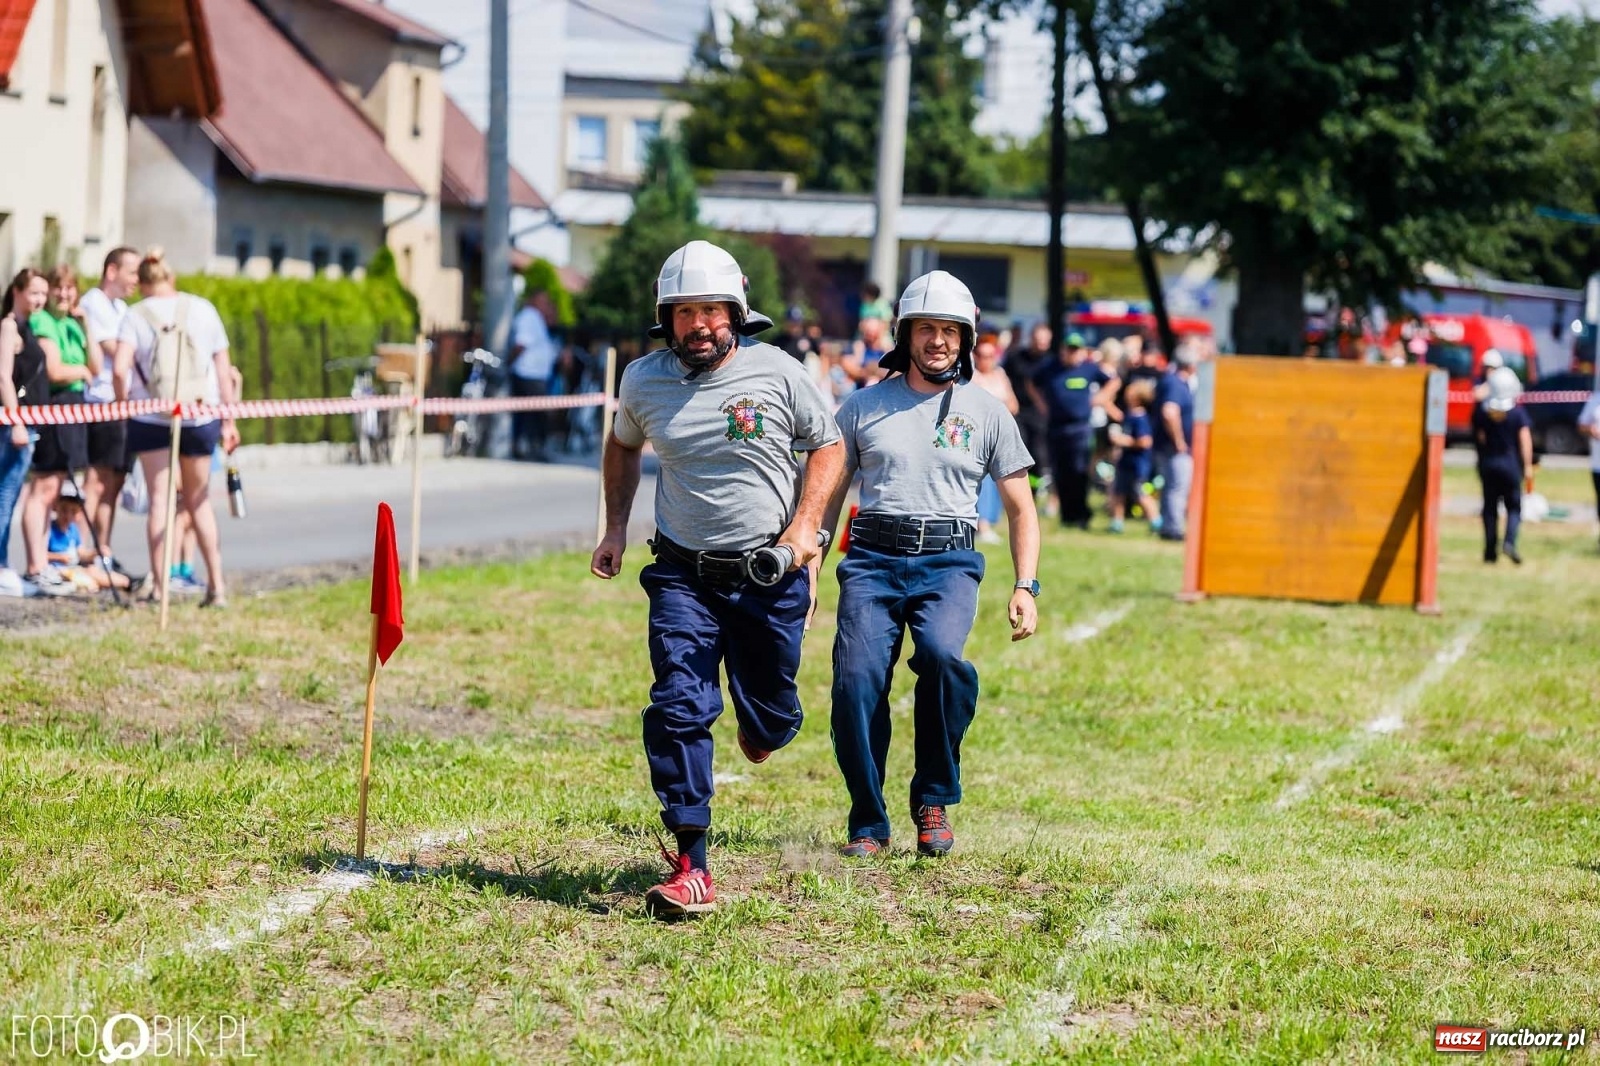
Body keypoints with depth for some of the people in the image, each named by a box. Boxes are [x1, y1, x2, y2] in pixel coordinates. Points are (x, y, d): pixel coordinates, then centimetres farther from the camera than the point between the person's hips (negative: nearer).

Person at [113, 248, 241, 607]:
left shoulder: (135, 315, -2)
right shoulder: (202, 309, 4)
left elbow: (119, 369, -16)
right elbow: (223, 369, 4)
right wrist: (228, 421, 9)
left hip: (150, 418, -2)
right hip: (200, 416, 2)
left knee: (159, 499, 5)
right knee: (199, 501, 13)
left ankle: (159, 585, 1)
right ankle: (217, 585, 9)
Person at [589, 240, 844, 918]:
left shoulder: (777, 374, -9)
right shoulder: (643, 380, -2)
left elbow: (827, 444, 5)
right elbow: (623, 446, 20)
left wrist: (805, 524, -8)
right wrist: (615, 528, 13)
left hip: (771, 573, -1)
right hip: (683, 575, 1)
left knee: (769, 718, 12)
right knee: (679, 711, -14)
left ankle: (761, 726, 52)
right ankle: (691, 867, -14)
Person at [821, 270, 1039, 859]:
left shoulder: (988, 413, 11)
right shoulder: (864, 406, 12)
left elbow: (1021, 508, 13)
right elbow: (828, 494, 15)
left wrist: (1026, 587, 1)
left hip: (948, 563, -1)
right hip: (872, 560, 1)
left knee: (942, 654, -30)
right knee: (856, 678, -17)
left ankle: (934, 799, -10)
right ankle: (868, 823, 0)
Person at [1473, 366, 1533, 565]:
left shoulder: (1481, 411, -4)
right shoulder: (1518, 413, -9)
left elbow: (1479, 436, 1)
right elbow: (1525, 440, -10)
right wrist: (1527, 466, -4)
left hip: (1487, 464, 2)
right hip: (1511, 464, -2)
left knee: (1490, 507, 10)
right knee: (1513, 506, 7)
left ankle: (1490, 550, 10)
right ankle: (1509, 541, -14)